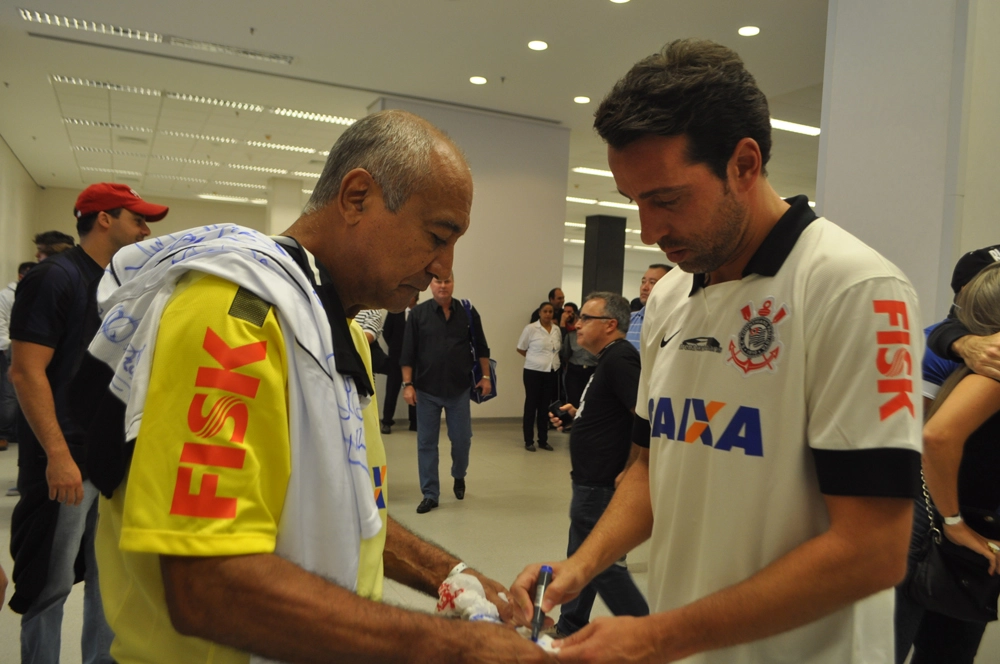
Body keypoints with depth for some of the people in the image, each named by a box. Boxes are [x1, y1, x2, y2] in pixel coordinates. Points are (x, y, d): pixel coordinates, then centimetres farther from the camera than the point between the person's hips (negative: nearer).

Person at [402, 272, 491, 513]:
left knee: (462, 439, 8)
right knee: (426, 443, 5)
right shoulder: (418, 313, -3)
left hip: (459, 389, 1)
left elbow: (481, 347, 8)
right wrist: (408, 384, -8)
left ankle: (459, 476, 37)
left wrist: (485, 376, 4)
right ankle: (430, 494, 15)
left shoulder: (467, 312, 1)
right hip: (426, 390, -1)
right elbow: (408, 352, -3)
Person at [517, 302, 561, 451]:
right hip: (534, 371, -4)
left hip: (552, 372, 4)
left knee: (545, 406, 10)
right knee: (531, 405, 2)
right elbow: (520, 348, 0)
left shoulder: (557, 329, 5)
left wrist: (552, 359, 6)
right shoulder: (530, 328, -8)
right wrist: (535, 358, 2)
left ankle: (543, 440, 18)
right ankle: (528, 441, 10)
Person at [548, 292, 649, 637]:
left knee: (602, 563, 1)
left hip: (601, 485, -11)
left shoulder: (619, 358, -19)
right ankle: (569, 629, 35)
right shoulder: (609, 359, 13)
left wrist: (627, 473, -21)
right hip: (592, 481, 11)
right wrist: (577, 415, 9)